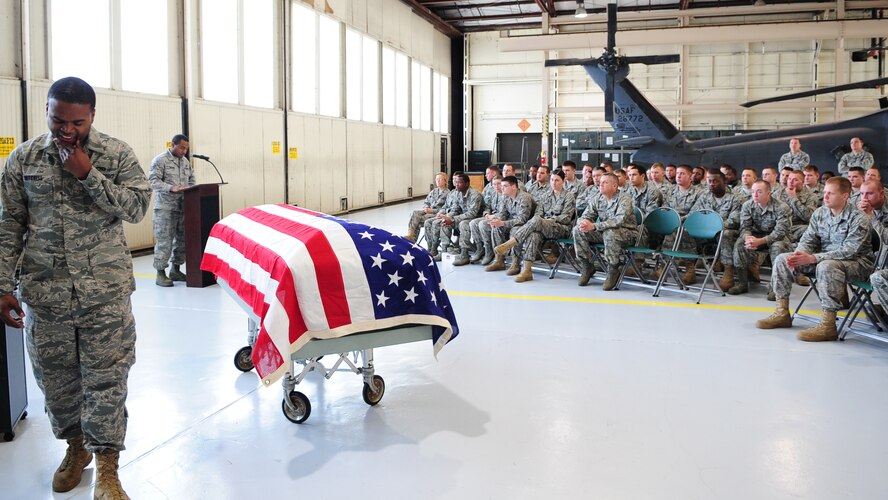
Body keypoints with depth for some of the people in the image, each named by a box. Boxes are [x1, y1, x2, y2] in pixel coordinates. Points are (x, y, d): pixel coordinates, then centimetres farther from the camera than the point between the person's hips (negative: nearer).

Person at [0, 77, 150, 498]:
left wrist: (88, 174, -16)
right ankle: (76, 447, 35)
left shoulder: (117, 154, 0)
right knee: (54, 377, 12)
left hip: (105, 290, -2)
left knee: (106, 378, 0)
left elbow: (137, 207, -8)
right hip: (44, 290, 2)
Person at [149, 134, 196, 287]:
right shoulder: (160, 160, -5)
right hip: (165, 207, -7)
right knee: (164, 240, -6)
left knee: (182, 239, 8)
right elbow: (153, 181, -12)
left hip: (183, 206, 7)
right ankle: (160, 274, 0)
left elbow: (192, 179, 22)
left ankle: (175, 270, 20)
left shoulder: (186, 162, 16)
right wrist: (172, 188, -25)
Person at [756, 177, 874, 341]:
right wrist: (798, 255, -22)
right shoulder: (820, 213, 4)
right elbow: (808, 239, 3)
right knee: (782, 259, -4)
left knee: (826, 266, -40)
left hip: (856, 262, -7)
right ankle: (782, 314, -1)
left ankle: (828, 325, -36)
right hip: (823, 258, 7)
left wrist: (812, 258, -33)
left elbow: (849, 250, -26)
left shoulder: (859, 218, -16)